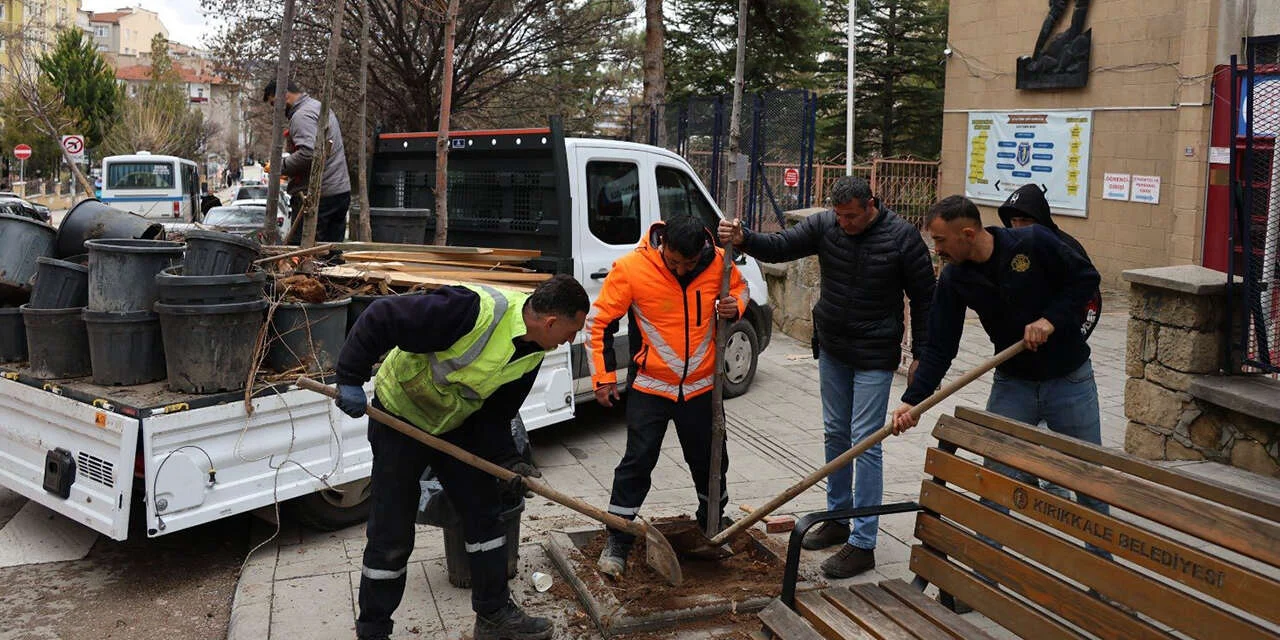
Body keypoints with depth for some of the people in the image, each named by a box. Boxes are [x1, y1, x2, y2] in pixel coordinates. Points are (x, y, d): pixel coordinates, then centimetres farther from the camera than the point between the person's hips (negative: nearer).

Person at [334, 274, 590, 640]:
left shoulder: (532, 354, -9)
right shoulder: (478, 310, -36)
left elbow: (496, 413, 2)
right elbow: (379, 319, -32)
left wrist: (506, 459, -12)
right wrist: (351, 379, -28)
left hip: (456, 427, 7)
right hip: (399, 419, -7)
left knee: (484, 512, 8)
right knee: (392, 535, 0)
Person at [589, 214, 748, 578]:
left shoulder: (718, 263, -9)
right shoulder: (631, 268, -18)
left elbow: (739, 288, 13)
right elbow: (600, 321, -8)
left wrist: (735, 306, -11)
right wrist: (603, 376, -8)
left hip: (701, 384, 3)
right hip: (650, 384, -3)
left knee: (709, 459, 16)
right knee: (638, 461, -4)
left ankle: (712, 525, 41)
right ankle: (617, 542, 10)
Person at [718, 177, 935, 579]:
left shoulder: (902, 237, -14)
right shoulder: (824, 225, -5)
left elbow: (924, 299, -7)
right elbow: (780, 247, -12)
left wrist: (921, 356, -6)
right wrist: (743, 240, -33)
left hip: (875, 356, -5)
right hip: (832, 349, 5)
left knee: (865, 442, -6)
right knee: (835, 434, 14)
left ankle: (863, 543, 0)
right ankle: (838, 519, 30)